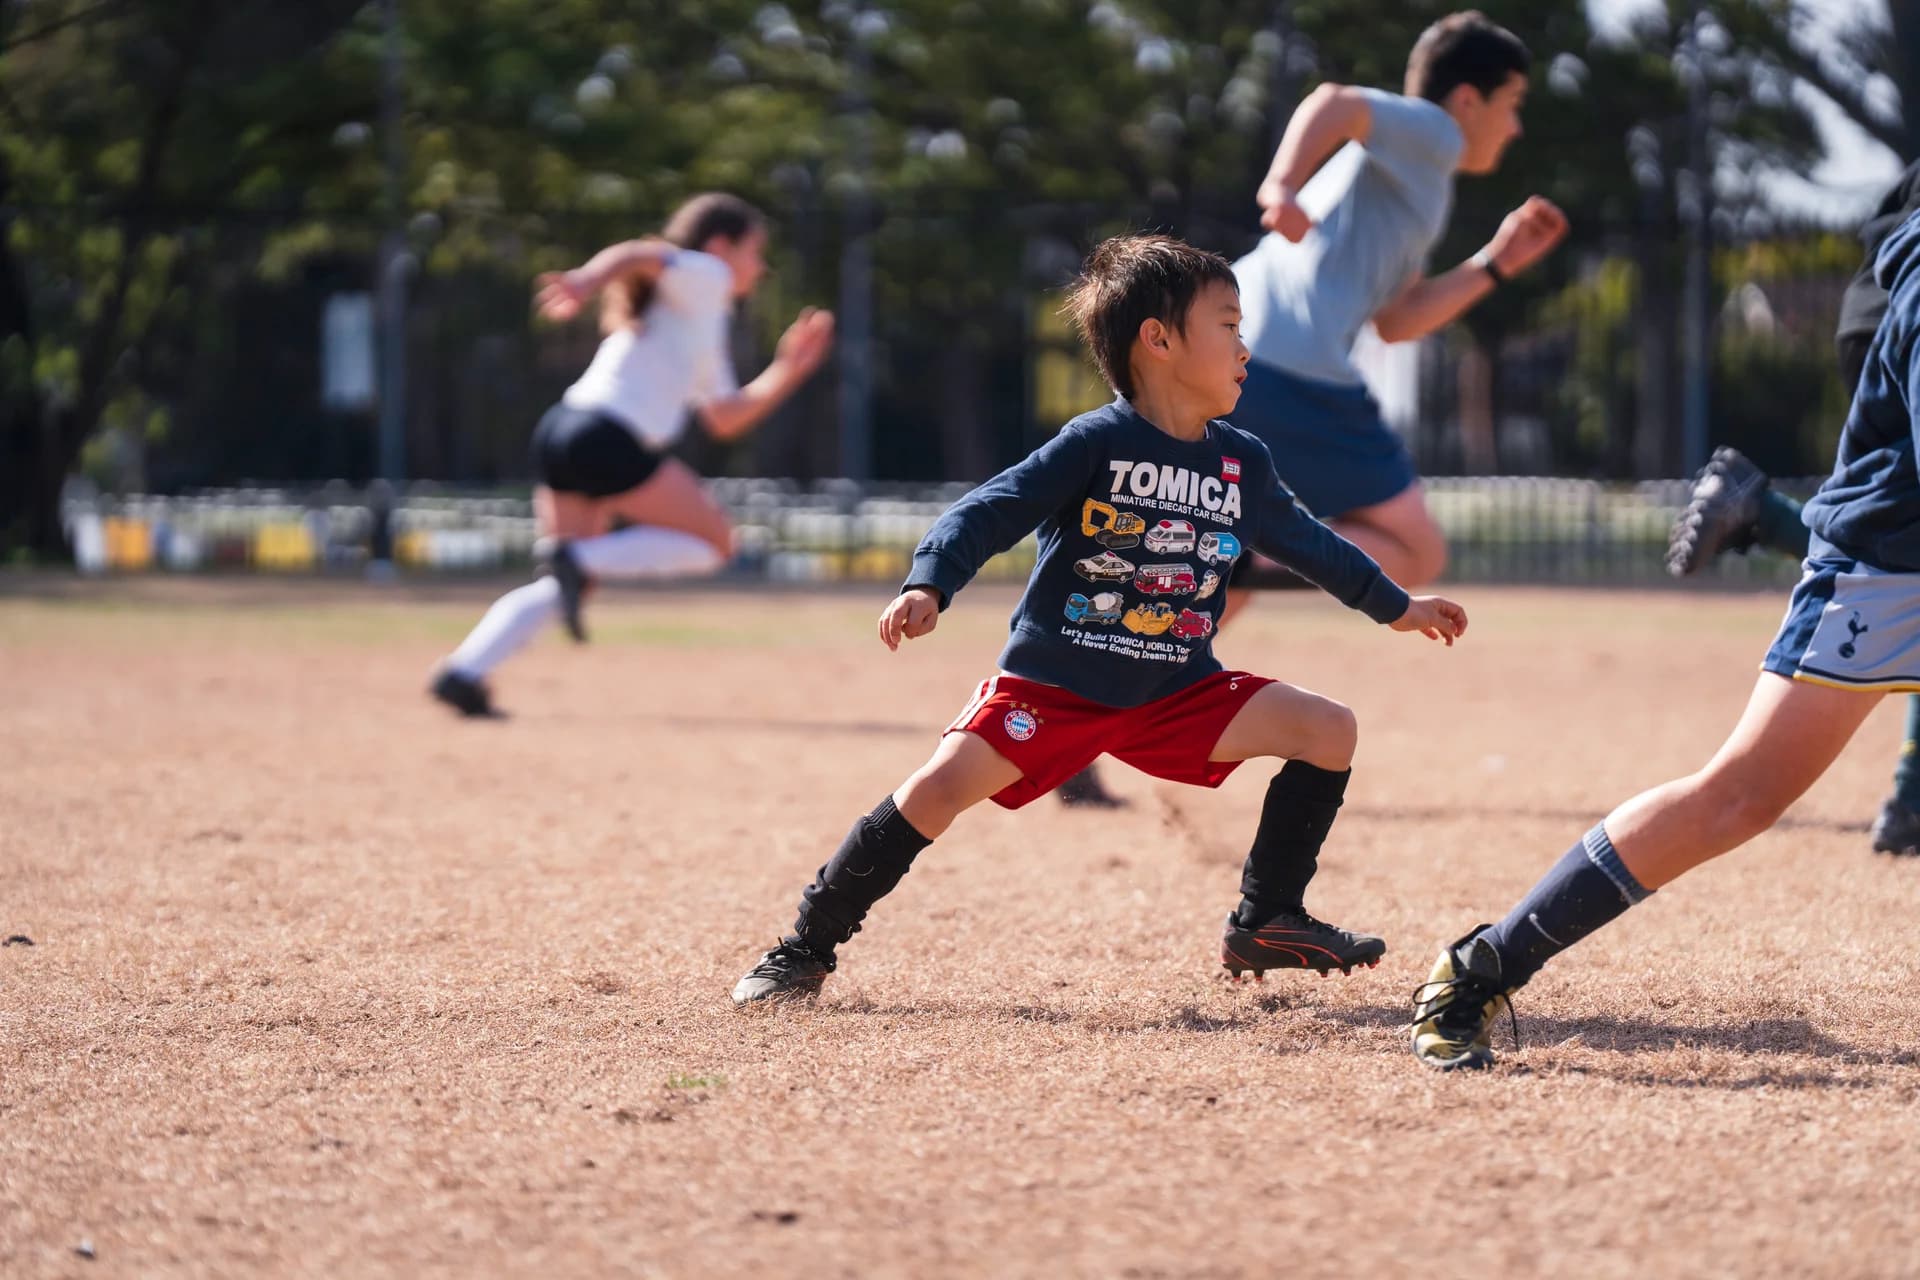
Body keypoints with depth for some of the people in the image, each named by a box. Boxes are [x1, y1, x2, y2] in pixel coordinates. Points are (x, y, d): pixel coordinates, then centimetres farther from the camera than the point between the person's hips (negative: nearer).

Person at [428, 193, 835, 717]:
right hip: (609, 438, -9)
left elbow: (725, 419, 33)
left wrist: (787, 372, 25)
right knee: (713, 540, 5)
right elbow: (637, 255, -16)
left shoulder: (708, 323, 31)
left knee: (563, 584, 12)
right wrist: (587, 281, -35)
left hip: (561, 435, 9)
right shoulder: (702, 277, 4)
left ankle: (464, 671, -5)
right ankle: (581, 561, -13)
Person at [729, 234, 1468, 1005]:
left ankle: (1265, 925, 8)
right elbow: (988, 513, -18)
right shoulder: (1095, 445, -13)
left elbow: (1305, 542, 23)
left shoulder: (1242, 465, 6)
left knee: (1329, 730, -5)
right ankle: (806, 949, -8)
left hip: (1175, 693, 6)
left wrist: (1395, 607, 33)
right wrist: (927, 587, -35)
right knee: (941, 787, -24)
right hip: (1050, 682, -6)